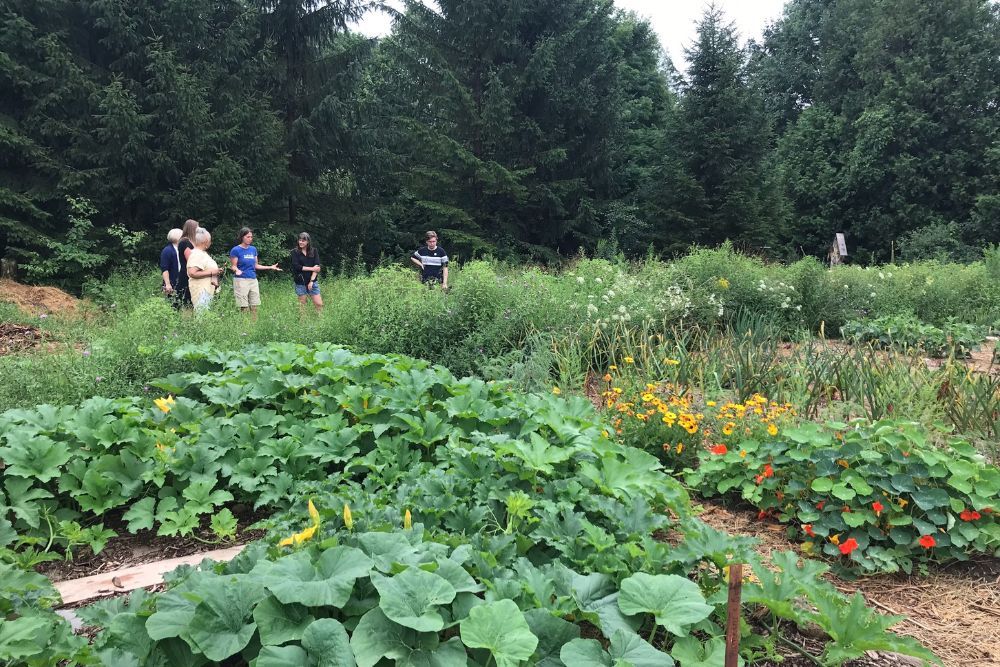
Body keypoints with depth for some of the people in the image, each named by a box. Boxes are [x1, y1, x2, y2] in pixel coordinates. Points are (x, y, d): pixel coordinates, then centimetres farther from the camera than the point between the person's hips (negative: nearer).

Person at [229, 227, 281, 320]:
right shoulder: (236, 250, -5)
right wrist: (237, 270, -27)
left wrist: (270, 267, 11)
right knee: (244, 308, -7)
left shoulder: (253, 249, 12)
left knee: (254, 307, 4)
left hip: (253, 280, 6)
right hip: (241, 280, -6)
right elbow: (233, 266, -5)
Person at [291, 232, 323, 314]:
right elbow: (296, 266, -11)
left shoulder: (313, 251, 4)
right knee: (302, 305, 6)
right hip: (300, 282, -1)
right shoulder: (295, 252, -1)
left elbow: (317, 267, -3)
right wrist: (311, 268, -12)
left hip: (312, 281, 1)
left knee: (319, 304, -3)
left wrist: (311, 281, -12)